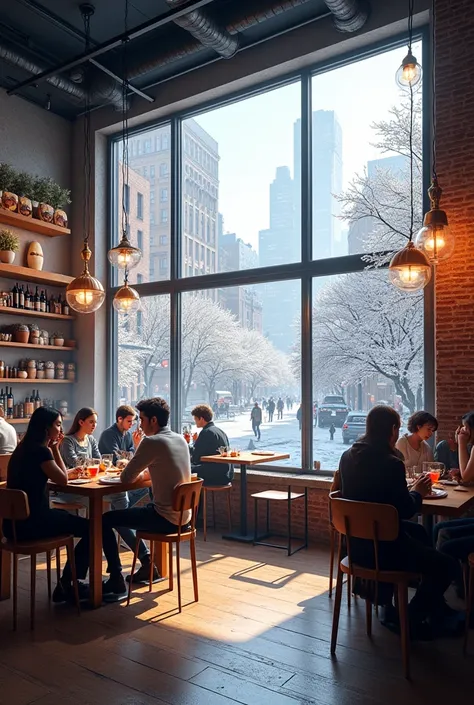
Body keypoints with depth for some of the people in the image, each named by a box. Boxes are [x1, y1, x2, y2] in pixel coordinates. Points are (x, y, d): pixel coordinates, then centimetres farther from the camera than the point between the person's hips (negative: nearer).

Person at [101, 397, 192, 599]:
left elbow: (126, 478, -12)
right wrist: (142, 472, 12)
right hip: (184, 515, 9)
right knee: (130, 512, 28)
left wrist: (137, 473, 8)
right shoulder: (181, 439, 7)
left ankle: (116, 583, 7)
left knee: (106, 520, 3)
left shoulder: (152, 442, -18)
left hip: (166, 518, -8)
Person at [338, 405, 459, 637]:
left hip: (357, 541, 8)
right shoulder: (391, 463, -23)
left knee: (418, 531, 31)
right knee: (447, 566, 8)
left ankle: (434, 607, 41)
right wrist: (417, 492, 5)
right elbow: (406, 510, -14)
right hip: (382, 546, -8)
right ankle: (411, 619, 19)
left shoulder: (348, 456, -1)